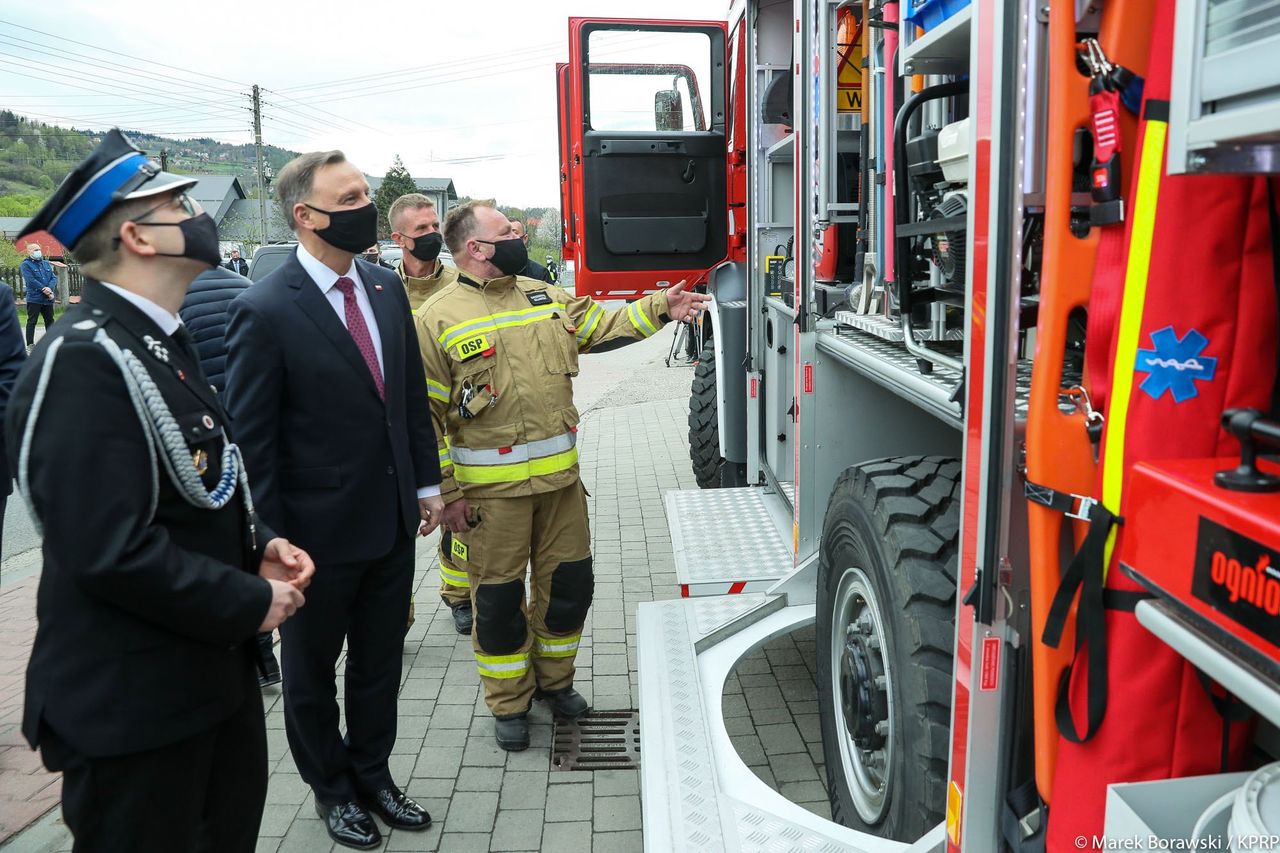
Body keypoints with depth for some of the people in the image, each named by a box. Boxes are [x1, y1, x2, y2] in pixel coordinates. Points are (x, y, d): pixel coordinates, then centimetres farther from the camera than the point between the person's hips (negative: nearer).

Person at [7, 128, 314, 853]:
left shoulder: (162, 339, 10)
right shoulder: (83, 360, -21)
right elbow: (110, 550, -27)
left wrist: (259, 545, 1)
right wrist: (252, 602, -18)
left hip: (215, 671, 9)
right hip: (133, 704, -9)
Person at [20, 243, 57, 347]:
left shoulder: (46, 264, 14)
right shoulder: (26, 264, -3)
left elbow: (54, 277, 5)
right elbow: (31, 280, -14)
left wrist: (50, 288, -13)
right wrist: (44, 289, -18)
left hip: (48, 299, 5)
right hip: (34, 298, -5)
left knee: (50, 321, 12)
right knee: (32, 322, -1)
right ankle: (30, 344, 2)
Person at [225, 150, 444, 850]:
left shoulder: (386, 288, 2)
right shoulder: (264, 310, -17)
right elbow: (250, 439, -14)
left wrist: (426, 482, 8)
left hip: (392, 522, 6)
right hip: (320, 532, -5)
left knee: (380, 665, 21)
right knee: (311, 673, 18)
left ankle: (373, 776, 43)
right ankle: (331, 789, 41)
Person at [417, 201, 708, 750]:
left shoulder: (546, 297, 10)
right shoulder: (438, 319, -7)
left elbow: (603, 329, 16)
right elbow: (425, 416, -8)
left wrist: (660, 309, 2)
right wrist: (445, 492, -10)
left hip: (560, 476, 5)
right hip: (490, 488, -5)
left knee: (569, 584, 15)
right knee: (498, 598, 7)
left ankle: (554, 679, 38)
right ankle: (509, 704, 28)